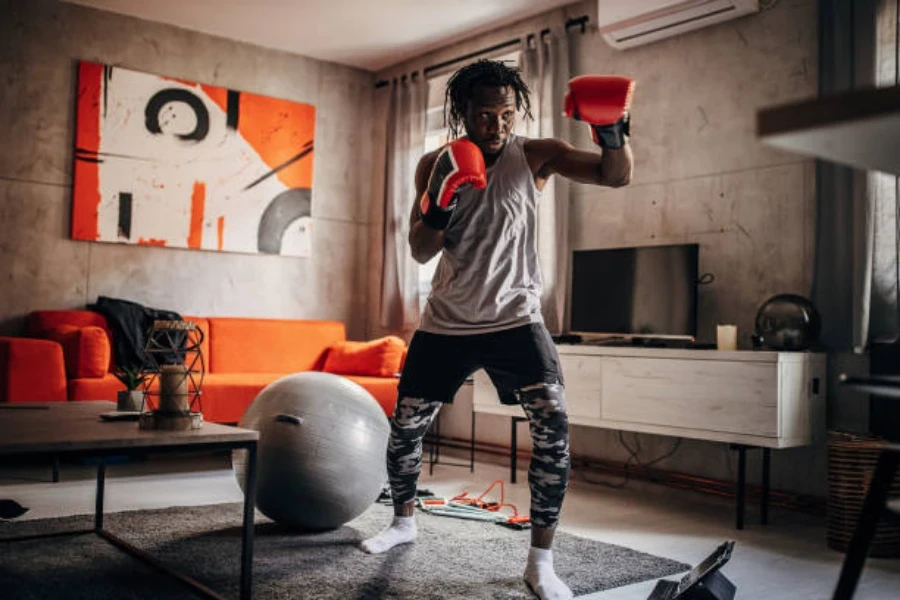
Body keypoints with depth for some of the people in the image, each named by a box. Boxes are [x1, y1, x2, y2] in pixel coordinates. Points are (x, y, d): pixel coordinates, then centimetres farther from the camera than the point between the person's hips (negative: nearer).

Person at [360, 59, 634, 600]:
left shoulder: (535, 156, -7)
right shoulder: (435, 165, -2)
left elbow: (617, 176, -16)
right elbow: (420, 252, -7)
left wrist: (612, 129, -37)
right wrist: (440, 201, -26)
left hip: (515, 319, -2)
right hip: (446, 323, 3)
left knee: (554, 431, -18)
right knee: (405, 428, 11)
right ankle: (404, 521, 39)